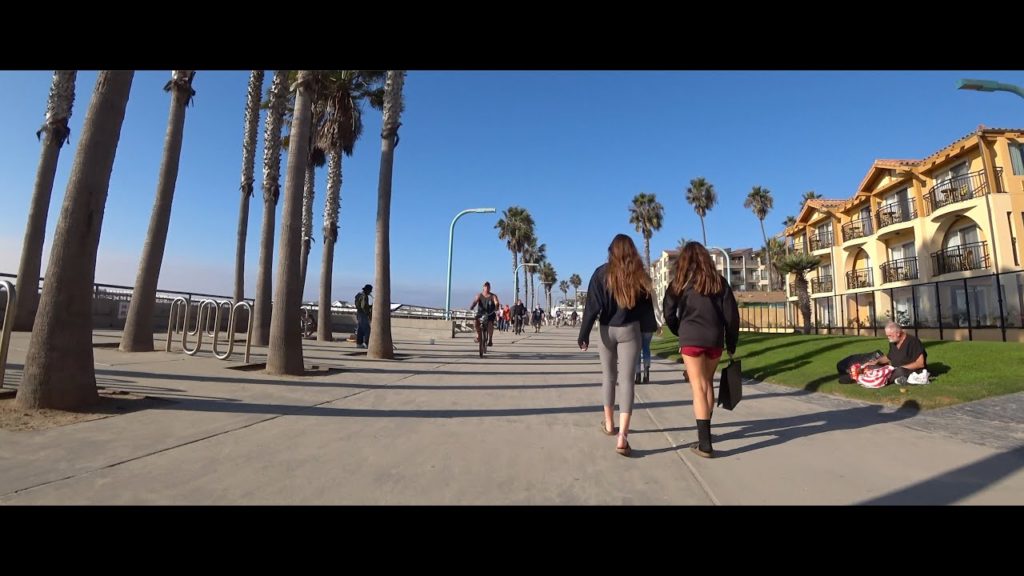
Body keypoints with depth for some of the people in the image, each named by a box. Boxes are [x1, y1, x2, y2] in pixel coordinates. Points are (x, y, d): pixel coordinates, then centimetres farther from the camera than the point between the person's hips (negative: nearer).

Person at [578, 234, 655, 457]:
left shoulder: (602, 273, -4)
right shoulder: (639, 274, -1)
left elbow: (592, 307, -8)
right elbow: (647, 306, 2)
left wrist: (584, 334, -6)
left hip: (607, 330, 1)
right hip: (630, 330, 0)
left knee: (608, 377, 17)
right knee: (627, 380, 0)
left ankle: (609, 423, 30)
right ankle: (622, 435, -8)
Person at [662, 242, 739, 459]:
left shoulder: (680, 281, 3)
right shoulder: (718, 280, 9)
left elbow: (668, 312, 4)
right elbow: (732, 314, 6)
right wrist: (731, 345, 12)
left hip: (691, 338, -3)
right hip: (714, 338, 3)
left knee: (698, 387, -2)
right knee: (708, 383, 18)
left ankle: (704, 443, -5)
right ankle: (704, 430, 28)